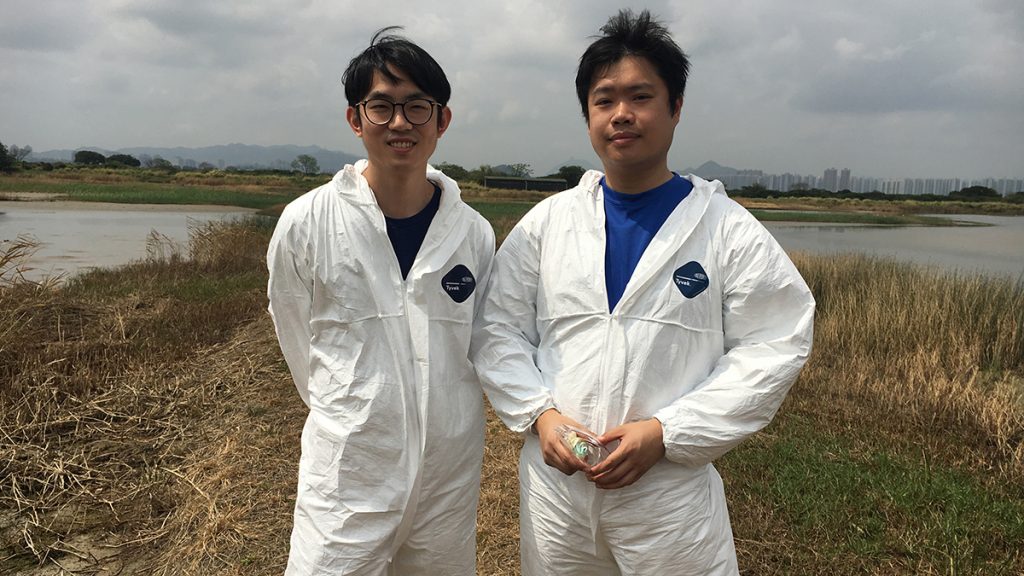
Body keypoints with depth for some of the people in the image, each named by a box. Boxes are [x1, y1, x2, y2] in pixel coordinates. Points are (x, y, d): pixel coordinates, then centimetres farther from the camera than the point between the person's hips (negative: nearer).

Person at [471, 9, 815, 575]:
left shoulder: (731, 231, -4)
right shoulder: (545, 222, 2)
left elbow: (770, 351, -6)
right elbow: (497, 331, 5)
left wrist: (666, 432, -14)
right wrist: (540, 413, -10)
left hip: (672, 490, -2)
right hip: (555, 480, 3)